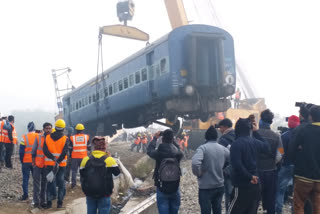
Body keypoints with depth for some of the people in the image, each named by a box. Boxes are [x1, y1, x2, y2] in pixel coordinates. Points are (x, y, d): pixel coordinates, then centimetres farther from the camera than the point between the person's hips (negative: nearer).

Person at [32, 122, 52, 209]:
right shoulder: (38, 137, -4)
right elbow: (33, 151, 0)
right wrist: (33, 162, -2)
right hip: (38, 163, -2)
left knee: (45, 183, 10)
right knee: (37, 183, 0)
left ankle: (43, 201, 18)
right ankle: (36, 202, 7)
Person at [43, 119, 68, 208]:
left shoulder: (47, 137, 2)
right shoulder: (65, 139, -6)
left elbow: (45, 150, -8)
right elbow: (64, 152, -16)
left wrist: (53, 159, -14)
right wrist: (58, 161, -19)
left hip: (49, 164, 2)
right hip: (61, 164, -2)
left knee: (50, 182, 11)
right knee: (61, 183, 9)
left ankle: (49, 202, 11)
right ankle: (60, 202, 9)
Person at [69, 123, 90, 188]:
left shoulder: (72, 138, -4)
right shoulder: (86, 137, -2)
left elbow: (70, 149, 0)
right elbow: (89, 148, 1)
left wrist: (70, 156, 15)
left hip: (74, 157, -1)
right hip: (83, 156, 1)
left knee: (74, 170, 9)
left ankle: (73, 182, 4)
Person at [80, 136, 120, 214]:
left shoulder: (85, 160, -5)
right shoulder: (109, 160, -14)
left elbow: (82, 177, 3)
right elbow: (117, 172, 1)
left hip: (90, 194, 3)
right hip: (104, 196, -3)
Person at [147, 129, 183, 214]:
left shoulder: (159, 153, -14)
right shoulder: (177, 153, -10)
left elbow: (149, 150, 6)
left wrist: (155, 138, 15)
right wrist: (172, 140, 10)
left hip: (162, 189, -2)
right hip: (175, 188, 2)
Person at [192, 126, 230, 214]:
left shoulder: (203, 148, -14)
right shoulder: (223, 149, 2)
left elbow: (195, 163, -29)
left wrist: (198, 173, -11)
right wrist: (223, 172, 12)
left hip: (206, 188, -5)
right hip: (220, 186, 5)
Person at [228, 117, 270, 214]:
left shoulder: (236, 144, -16)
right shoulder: (255, 141, 4)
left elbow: (237, 165, -26)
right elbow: (266, 147, 27)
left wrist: (249, 177, -15)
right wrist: (256, 132, 21)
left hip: (242, 185, -7)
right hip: (255, 184, 7)